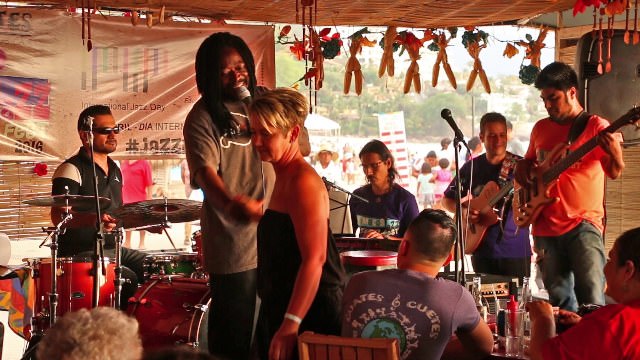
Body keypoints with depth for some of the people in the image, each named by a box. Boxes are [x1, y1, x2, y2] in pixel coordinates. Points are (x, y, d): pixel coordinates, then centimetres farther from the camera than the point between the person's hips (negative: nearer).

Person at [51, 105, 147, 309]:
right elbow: (58, 217, -24)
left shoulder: (114, 169, 16)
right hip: (81, 253, -9)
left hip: (113, 249, 9)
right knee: (128, 280, -28)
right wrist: (94, 219, -40)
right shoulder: (71, 170, -11)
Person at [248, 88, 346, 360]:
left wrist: (290, 325, -27)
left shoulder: (304, 182, -18)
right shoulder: (283, 178, 14)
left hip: (309, 313, -10)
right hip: (278, 307, 10)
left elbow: (314, 259, -24)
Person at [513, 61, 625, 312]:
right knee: (560, 299, 9)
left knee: (592, 297, -19)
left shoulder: (596, 127, -3)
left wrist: (614, 153, -32)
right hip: (545, 228, 5)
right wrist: (522, 170, 6)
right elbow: (528, 162, 29)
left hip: (583, 224, -5)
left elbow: (615, 172, -10)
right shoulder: (541, 128, 14)